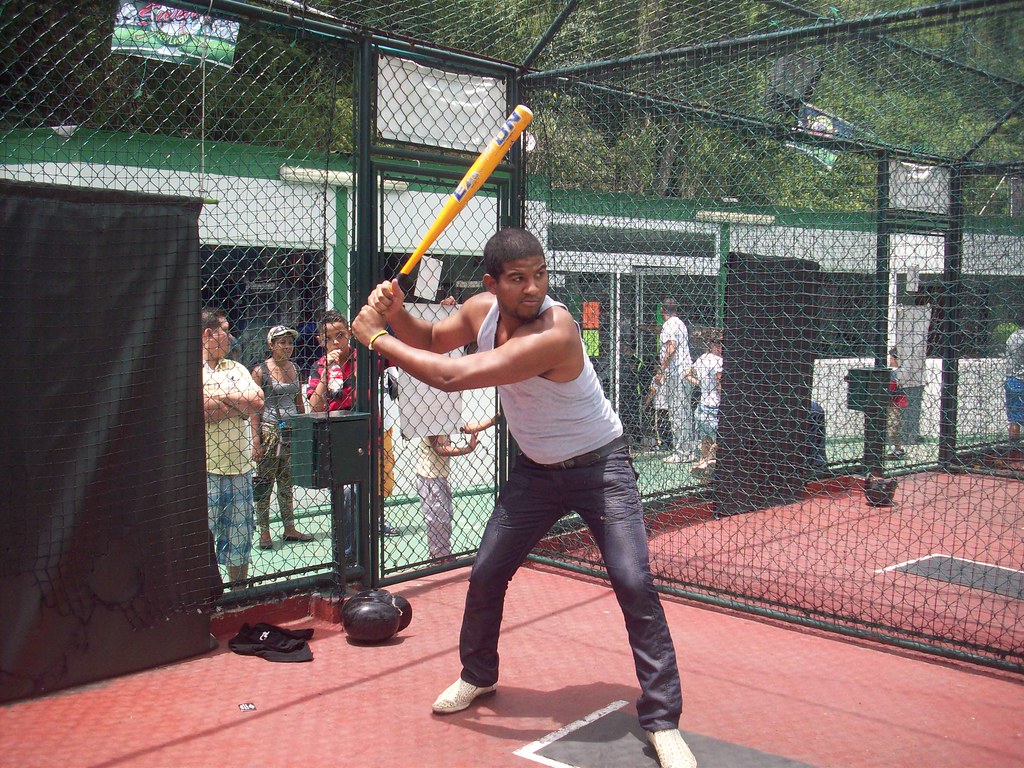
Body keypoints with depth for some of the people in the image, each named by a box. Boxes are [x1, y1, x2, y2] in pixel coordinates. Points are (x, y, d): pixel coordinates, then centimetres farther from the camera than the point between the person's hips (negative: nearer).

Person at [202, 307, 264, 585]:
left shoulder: (235, 368, 16)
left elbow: (257, 402, 0)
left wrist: (221, 394, -7)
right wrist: (237, 401, -9)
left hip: (240, 466, 6)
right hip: (205, 469, -6)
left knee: (240, 537, 14)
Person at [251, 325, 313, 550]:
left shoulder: (294, 369, 10)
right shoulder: (261, 371, -6)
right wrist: (256, 441, -13)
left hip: (293, 431, 5)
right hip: (269, 431, -5)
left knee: (287, 483, 11)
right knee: (265, 484, 1)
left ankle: (290, 529, 18)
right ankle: (264, 533, 8)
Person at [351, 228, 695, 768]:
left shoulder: (554, 333, -35)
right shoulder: (482, 309, -10)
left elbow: (452, 376, -38)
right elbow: (430, 342, 10)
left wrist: (376, 338, -27)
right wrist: (396, 313, -12)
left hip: (601, 465, -6)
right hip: (537, 469, 7)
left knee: (634, 583, -18)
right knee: (486, 573, 8)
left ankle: (662, 721, -4)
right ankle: (478, 676, 35)